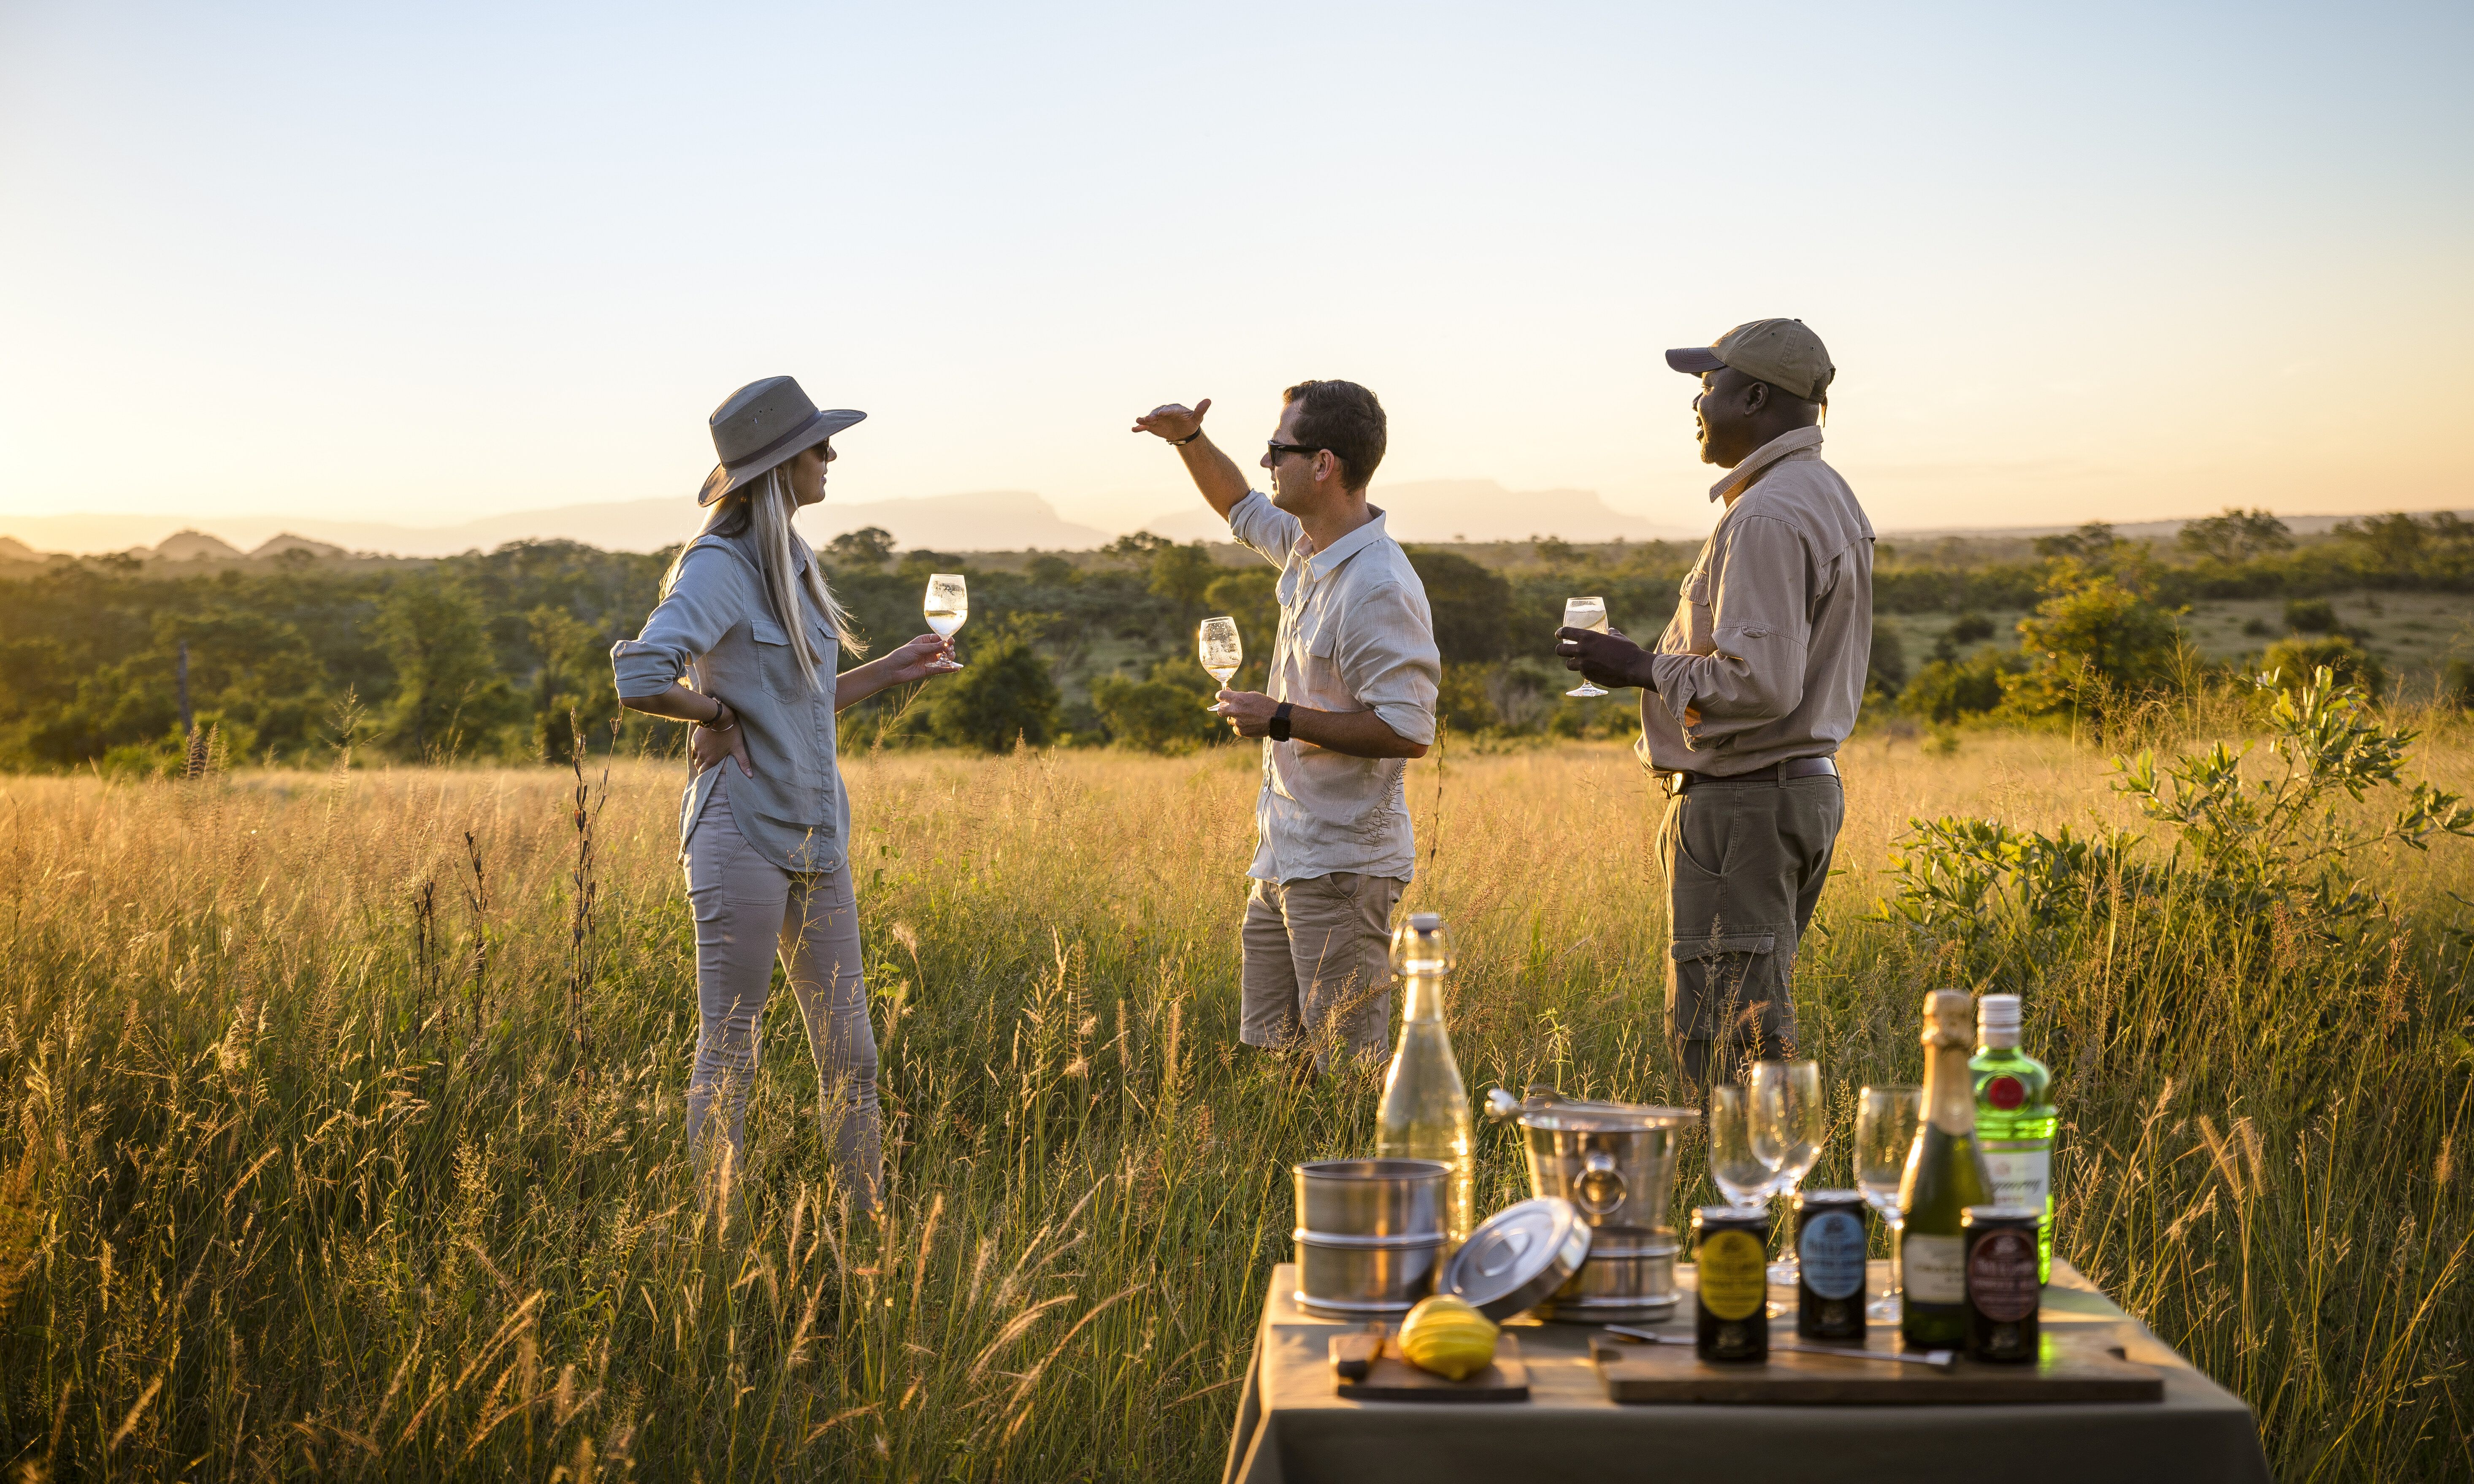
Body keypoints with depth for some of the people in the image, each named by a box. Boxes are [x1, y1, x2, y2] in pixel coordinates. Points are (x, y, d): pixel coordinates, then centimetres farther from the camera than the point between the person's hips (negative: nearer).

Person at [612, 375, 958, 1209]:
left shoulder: (792, 565, 14)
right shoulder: (719, 568, -12)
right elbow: (639, 680, -26)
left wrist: (890, 672, 18)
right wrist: (718, 713, -11)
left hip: (817, 838, 8)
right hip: (744, 831, -8)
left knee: (848, 1054, 10)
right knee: (727, 1053, 1)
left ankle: (873, 1227, 18)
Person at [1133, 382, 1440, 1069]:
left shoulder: (1379, 588, -21)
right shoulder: (1308, 546, 8)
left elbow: (1408, 730, -26)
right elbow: (1242, 510, 31)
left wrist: (1283, 720, -19)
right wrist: (1188, 439, 14)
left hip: (1342, 866, -10)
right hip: (1284, 859, 10)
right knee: (1264, 1055, 14)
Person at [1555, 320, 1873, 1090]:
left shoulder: (1767, 517, -19)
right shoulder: (1829, 495, 16)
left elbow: (1760, 685, -26)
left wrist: (1640, 667, -14)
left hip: (1743, 803, -11)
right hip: (1808, 786, 11)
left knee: (1721, 1041, -7)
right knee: (1760, 1022, 16)